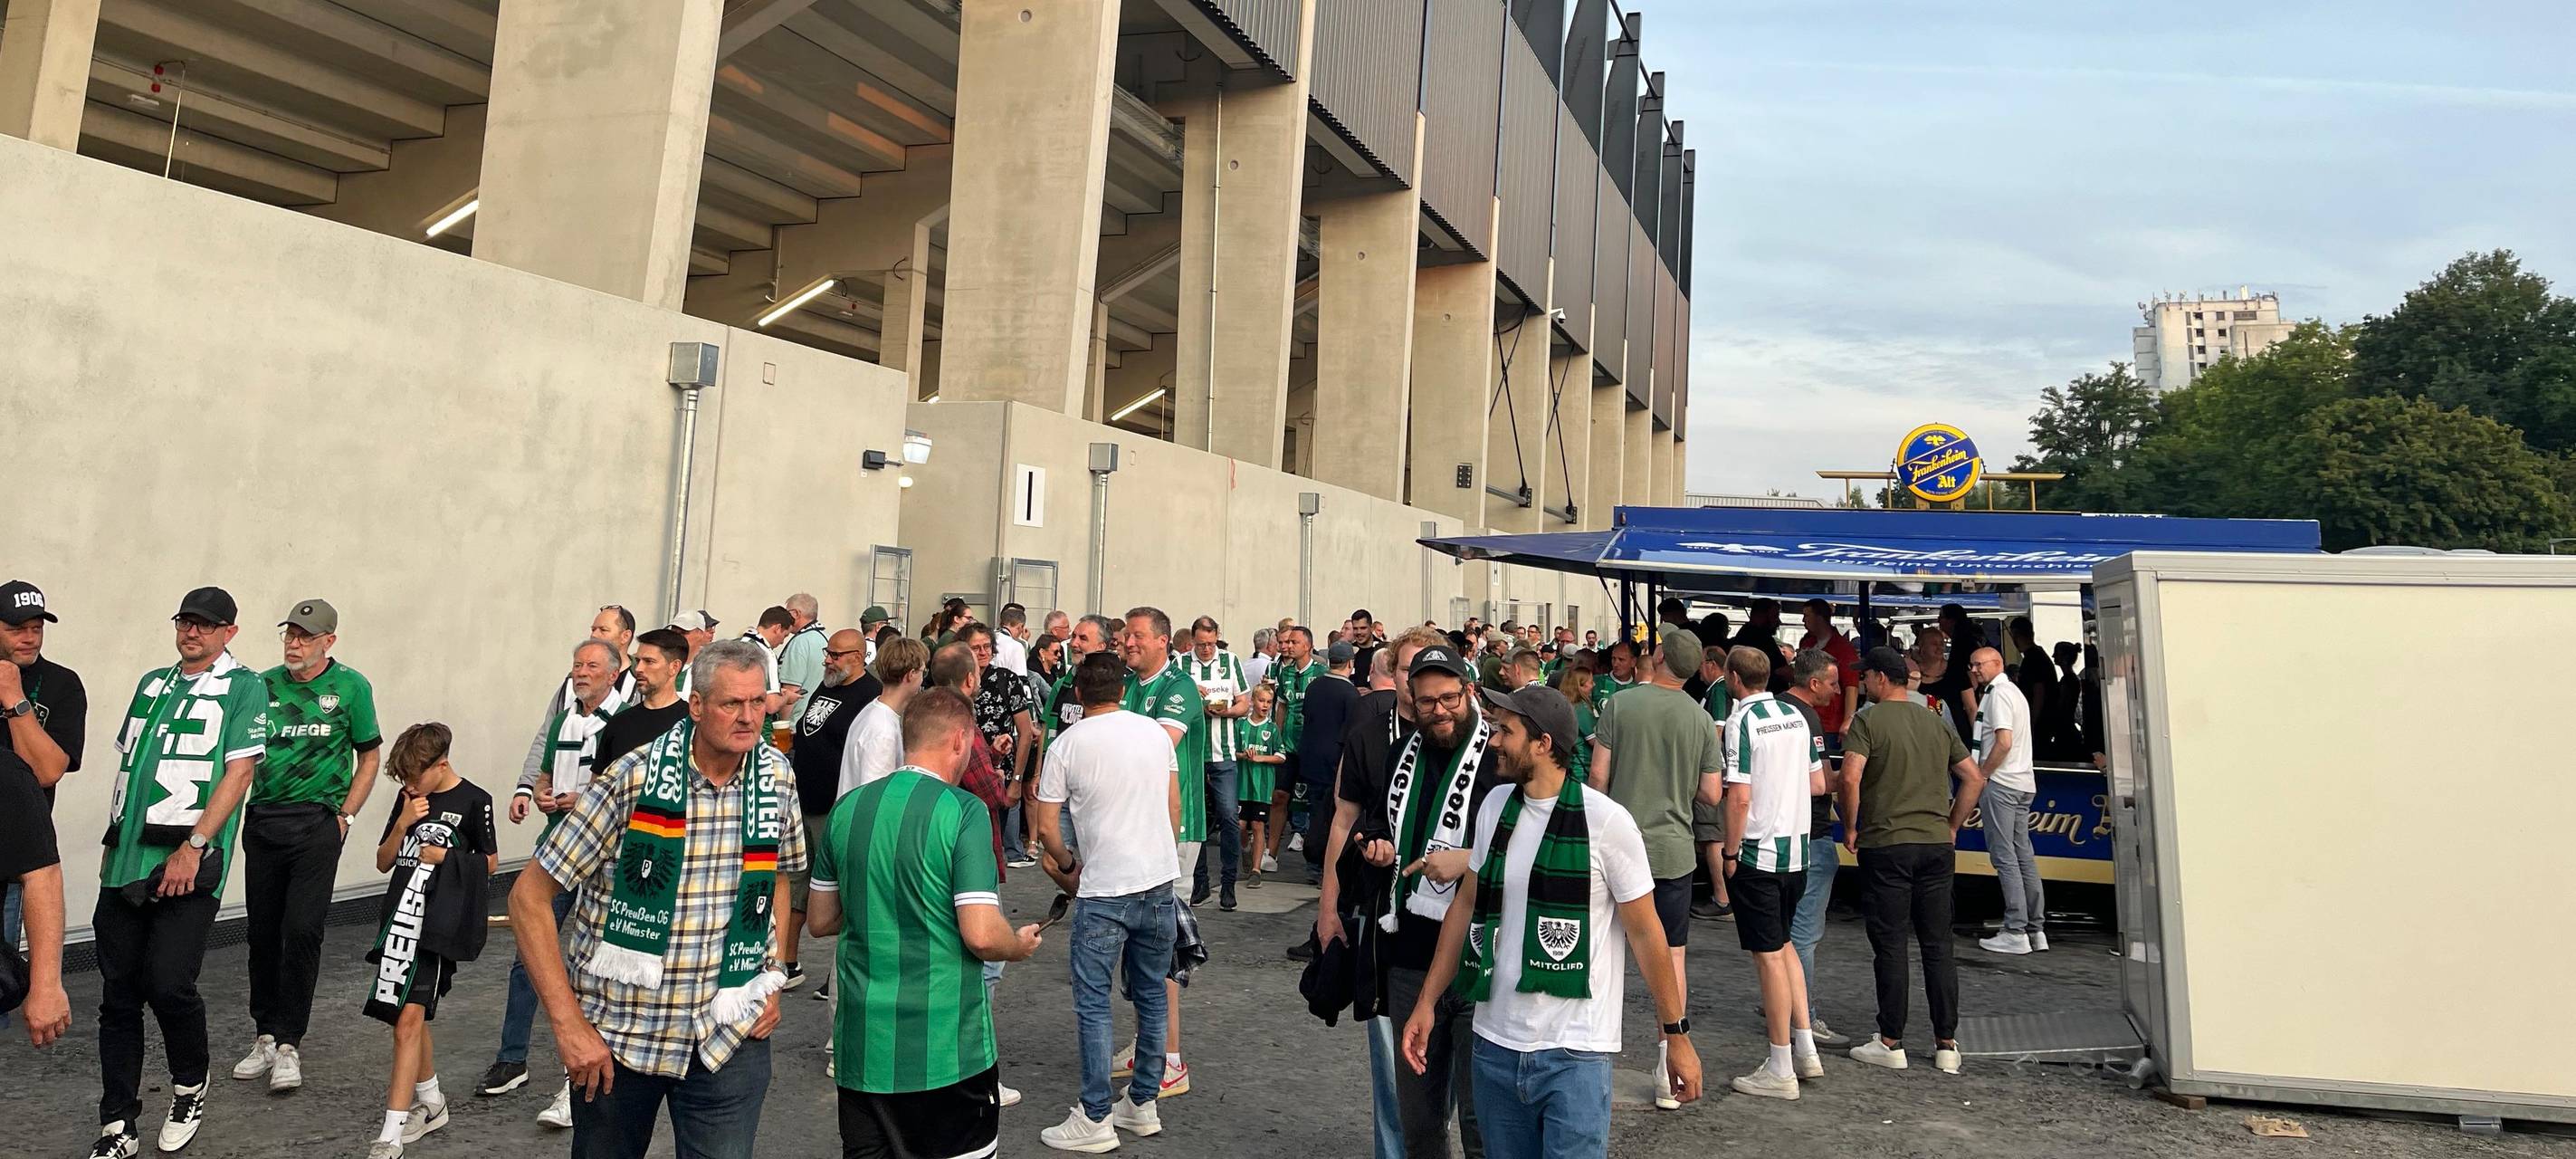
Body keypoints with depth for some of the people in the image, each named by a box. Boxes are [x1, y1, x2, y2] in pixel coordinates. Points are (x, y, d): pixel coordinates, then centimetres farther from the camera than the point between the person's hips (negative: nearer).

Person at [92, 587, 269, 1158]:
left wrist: (192, 846, -15)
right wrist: (113, 841, 15)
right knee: (118, 993, 6)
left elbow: (239, 773, -8)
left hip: (187, 863, -6)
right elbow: (127, 764, 22)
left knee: (169, 984, -9)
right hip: (126, 861, 6)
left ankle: (189, 1089, 17)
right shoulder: (153, 683, 18)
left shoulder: (244, 688, -1)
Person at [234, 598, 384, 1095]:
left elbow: (369, 756, 5)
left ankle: (289, 1044, 1)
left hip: (317, 823, -3)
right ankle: (265, 1036, 22)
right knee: (263, 932, 10)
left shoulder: (350, 686, 0)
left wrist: (345, 815, -3)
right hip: (262, 820, 4)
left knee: (302, 931, -8)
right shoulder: (264, 685, 7)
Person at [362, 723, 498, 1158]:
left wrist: (447, 857, -11)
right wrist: (403, 824, -4)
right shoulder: (409, 800, 9)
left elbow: (490, 862, 4)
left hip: (439, 923, -6)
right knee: (411, 1014, 16)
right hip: (401, 917, 6)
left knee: (409, 1017, -13)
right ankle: (431, 1102, 33)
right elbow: (383, 862, 11)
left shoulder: (473, 801, -5)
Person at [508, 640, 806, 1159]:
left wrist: (772, 977, 5)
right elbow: (529, 898, -11)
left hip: (730, 1037, 2)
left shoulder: (776, 777, -3)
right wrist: (568, 1024, -15)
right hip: (617, 1034, -2)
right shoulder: (633, 780, -15)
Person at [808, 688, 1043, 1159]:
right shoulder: (964, 811, -14)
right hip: (947, 1045, -5)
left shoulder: (846, 810, 3)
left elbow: (820, 921, 12)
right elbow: (981, 936, -19)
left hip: (862, 1043, 5)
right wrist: (1021, 945, 1)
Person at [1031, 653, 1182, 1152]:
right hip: (1160, 883, 4)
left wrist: (1069, 865, 14)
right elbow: (1175, 807, 11)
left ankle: (1096, 1119, 7)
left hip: (1103, 890, -4)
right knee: (1152, 994, 15)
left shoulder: (1066, 745, -6)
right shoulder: (1155, 732, 4)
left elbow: (1046, 825, -4)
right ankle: (1143, 1104, 24)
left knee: (1092, 1003, 4)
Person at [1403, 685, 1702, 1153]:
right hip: (1494, 1044, 5)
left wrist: (1677, 1035, -4)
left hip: (1574, 1054, -5)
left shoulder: (1606, 821, -13)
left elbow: (1645, 930, -7)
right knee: (1503, 1152, 17)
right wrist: (1427, 1003, 11)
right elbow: (1466, 905, 11)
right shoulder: (1495, 805, 3)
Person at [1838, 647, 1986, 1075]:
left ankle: (1891, 1043, 8)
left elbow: (1850, 779, -20)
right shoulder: (1937, 723, 11)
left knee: (1890, 946, 2)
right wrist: (1952, 826, 17)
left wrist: (1851, 829, -6)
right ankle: (1946, 1044, 14)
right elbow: (1974, 777, 12)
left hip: (1886, 846, -5)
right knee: (1938, 946, 10)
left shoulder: (1867, 722, -7)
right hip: (1936, 846, 5)